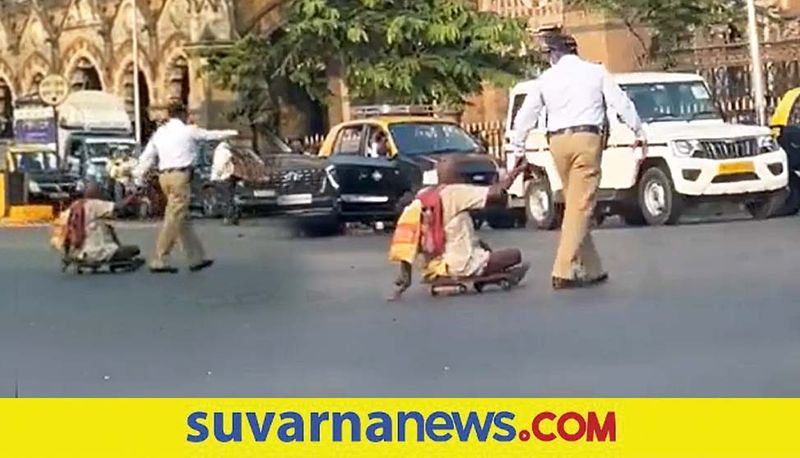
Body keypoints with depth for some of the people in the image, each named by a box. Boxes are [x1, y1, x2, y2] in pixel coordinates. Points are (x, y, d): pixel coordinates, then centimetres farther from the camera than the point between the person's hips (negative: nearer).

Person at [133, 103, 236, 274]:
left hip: (164, 176, 7)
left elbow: (147, 157, 9)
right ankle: (158, 262, -8)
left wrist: (138, 177, 10)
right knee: (174, 218, -6)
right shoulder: (188, 131, 1)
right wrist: (230, 133, 31)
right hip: (179, 175, -7)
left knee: (183, 219, 13)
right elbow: (210, 135, 15)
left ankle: (196, 258, 20)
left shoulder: (159, 133, 13)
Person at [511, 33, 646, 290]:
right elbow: (621, 103, 7)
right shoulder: (595, 72, 7)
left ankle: (592, 269, 14)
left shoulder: (546, 78, 12)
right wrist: (639, 133, 16)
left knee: (575, 204, 12)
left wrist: (518, 148, 24)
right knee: (580, 205, -5)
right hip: (586, 138, -3)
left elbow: (525, 116, 15)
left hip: (558, 142, 3)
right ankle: (564, 271, -12)